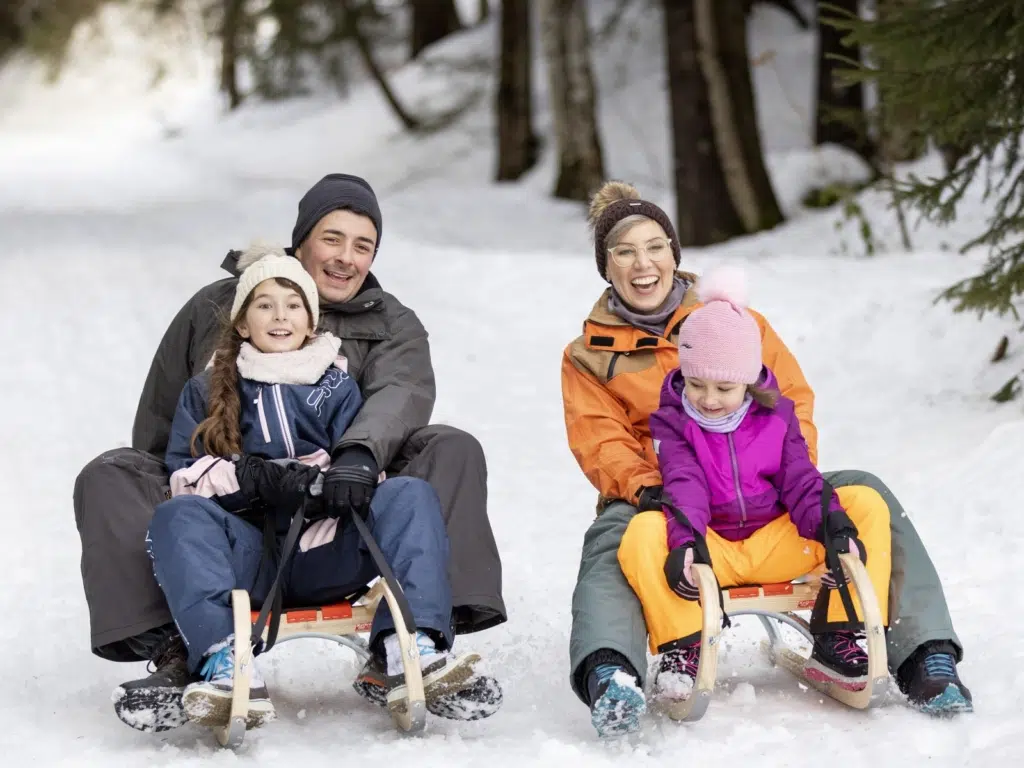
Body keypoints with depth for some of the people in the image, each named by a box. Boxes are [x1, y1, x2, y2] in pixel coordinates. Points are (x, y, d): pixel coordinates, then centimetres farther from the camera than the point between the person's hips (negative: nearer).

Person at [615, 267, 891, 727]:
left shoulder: (776, 415, 7)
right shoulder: (671, 422, 0)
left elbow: (799, 478, -1)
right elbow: (683, 483, -15)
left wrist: (832, 526, -21)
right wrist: (686, 542, -34)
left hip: (776, 545, 3)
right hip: (711, 547, -2)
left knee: (867, 506, -16)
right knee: (643, 533, -34)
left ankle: (837, 641, -18)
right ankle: (681, 649, -26)